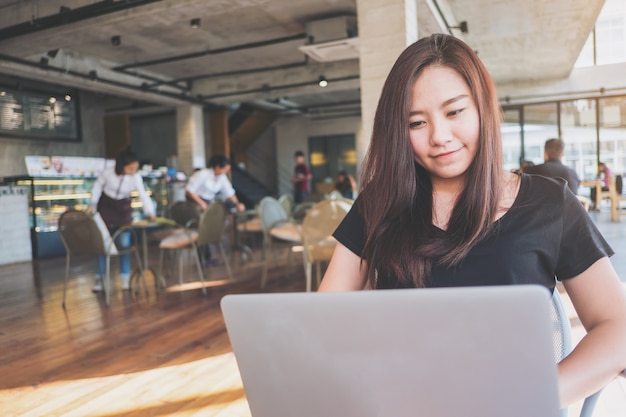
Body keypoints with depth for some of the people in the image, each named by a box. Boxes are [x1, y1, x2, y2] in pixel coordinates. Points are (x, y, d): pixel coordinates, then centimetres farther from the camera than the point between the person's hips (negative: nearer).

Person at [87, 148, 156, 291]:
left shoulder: (136, 177, -20)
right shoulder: (107, 173, -21)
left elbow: (143, 195, -23)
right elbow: (98, 186, -4)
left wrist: (150, 212, -34)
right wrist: (93, 203, -7)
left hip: (123, 209, 0)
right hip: (105, 206, 0)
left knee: (124, 243, -2)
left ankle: (125, 277, 9)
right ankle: (99, 278, 12)